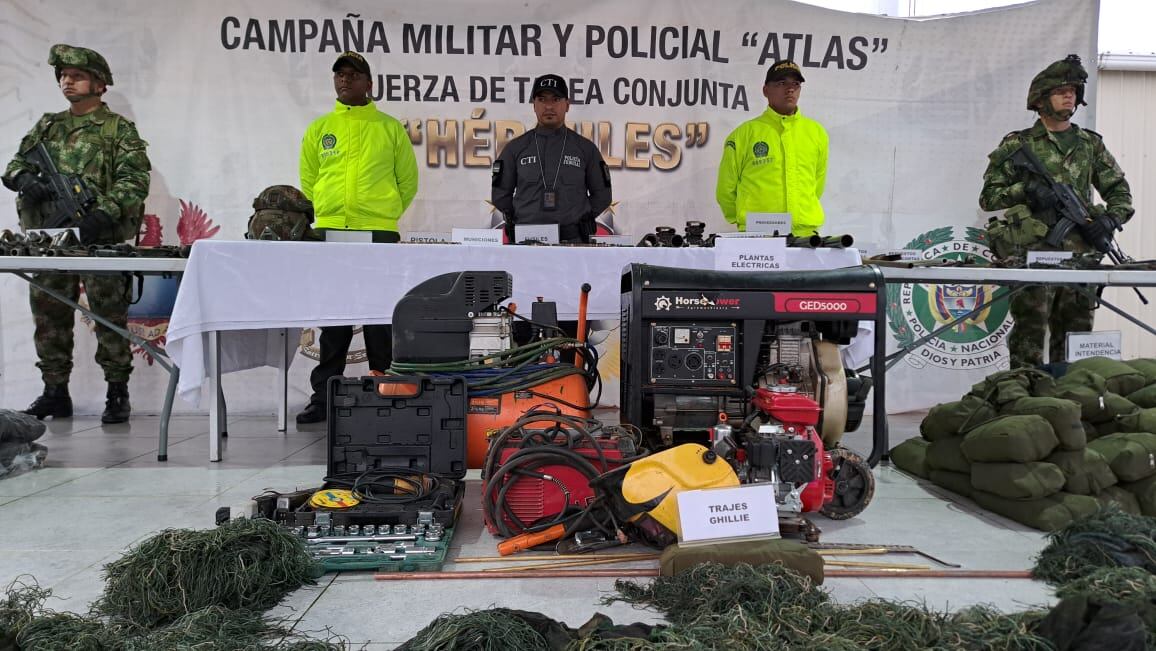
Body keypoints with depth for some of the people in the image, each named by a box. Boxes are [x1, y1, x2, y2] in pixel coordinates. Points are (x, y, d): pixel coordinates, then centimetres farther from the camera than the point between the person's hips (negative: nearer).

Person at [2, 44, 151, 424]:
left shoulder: (118, 129, 2)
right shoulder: (47, 126, 19)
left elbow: (135, 179, -9)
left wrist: (105, 213, -22)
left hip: (99, 237, -5)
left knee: (109, 314, -3)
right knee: (49, 315, 8)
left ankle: (117, 393, 5)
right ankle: (55, 392, 18)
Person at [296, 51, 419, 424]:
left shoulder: (390, 128, 7)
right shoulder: (319, 128, 13)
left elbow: (407, 180, 10)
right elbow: (308, 179, 19)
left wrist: (383, 214, 7)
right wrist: (326, 213, 10)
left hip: (379, 233, -2)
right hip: (329, 232, 2)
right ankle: (324, 396, 11)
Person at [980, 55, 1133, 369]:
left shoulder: (1091, 144, 17)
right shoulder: (1018, 145, 5)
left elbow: (1120, 192, 19)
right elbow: (989, 196, 2)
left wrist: (1111, 217, -1)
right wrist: (1024, 190, -15)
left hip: (1080, 253, 4)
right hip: (1033, 253, -4)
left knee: (1075, 334, 8)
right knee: (1030, 332, -7)